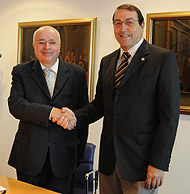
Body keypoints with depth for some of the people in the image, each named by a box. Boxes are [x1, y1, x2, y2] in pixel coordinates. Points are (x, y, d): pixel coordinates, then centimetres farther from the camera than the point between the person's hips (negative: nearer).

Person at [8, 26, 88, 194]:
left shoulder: (77, 74, 2)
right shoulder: (21, 72, 2)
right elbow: (15, 104, -12)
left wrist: (79, 153, 8)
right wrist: (50, 112, -26)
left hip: (63, 156, 0)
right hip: (29, 156, 0)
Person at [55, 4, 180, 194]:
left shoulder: (164, 58, -6)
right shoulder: (107, 62, 12)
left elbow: (169, 114, -11)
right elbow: (99, 104, 13)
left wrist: (158, 163, -14)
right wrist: (75, 116, -7)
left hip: (140, 161, -5)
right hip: (109, 159, 5)